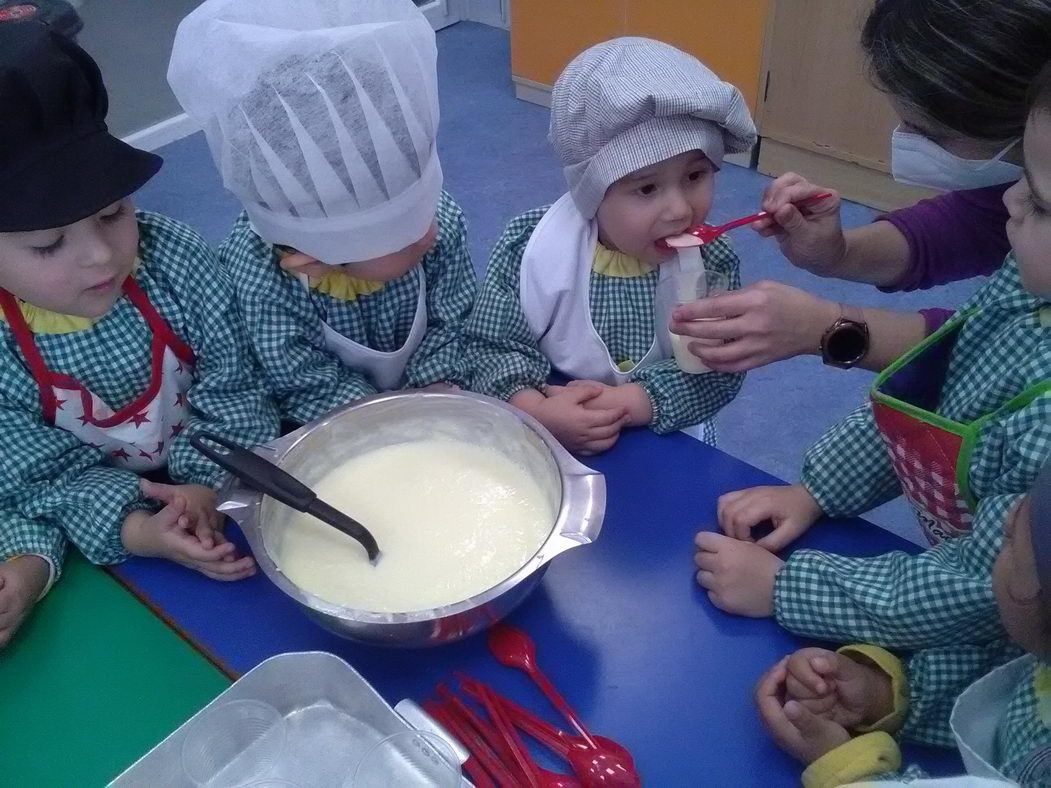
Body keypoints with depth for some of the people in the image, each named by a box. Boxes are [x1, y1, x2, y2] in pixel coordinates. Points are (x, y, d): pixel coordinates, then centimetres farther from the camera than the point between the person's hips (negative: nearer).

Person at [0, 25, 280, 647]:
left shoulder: (174, 260, -22)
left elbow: (232, 388, -14)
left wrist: (208, 482, -27)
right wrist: (133, 529, -31)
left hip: (224, 480, -1)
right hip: (103, 534, 2)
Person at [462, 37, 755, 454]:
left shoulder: (711, 263, -12)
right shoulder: (532, 246, -16)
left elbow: (716, 372, -14)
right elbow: (493, 345, -13)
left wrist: (628, 403, -28)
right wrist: (537, 411, -30)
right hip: (545, 436, -2)